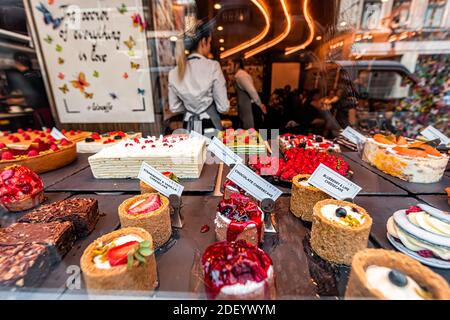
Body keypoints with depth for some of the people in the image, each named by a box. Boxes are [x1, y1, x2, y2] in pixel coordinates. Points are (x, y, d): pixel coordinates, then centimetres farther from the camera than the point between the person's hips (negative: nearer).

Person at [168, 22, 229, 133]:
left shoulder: (174, 72, 2)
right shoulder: (213, 67, -12)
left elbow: (174, 108, 7)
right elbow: (223, 107, -9)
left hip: (189, 126, 5)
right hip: (210, 125, -4)